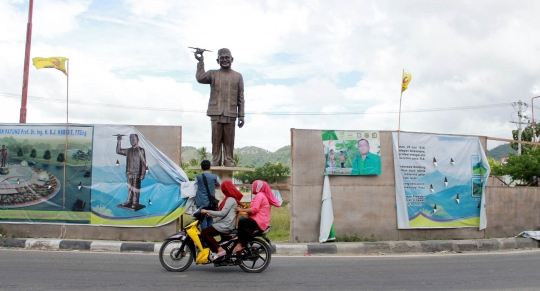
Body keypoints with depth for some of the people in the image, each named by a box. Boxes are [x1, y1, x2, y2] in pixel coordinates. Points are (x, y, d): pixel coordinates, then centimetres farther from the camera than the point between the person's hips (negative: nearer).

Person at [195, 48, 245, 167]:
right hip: (216, 113, 0)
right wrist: (201, 62, -9)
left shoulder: (237, 76, 11)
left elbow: (240, 98, 9)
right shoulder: (213, 74, 12)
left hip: (230, 113, 0)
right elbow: (200, 78, -9)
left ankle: (229, 161, 6)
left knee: (229, 140, 0)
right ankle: (215, 161, 6)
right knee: (216, 139, 0)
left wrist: (241, 116, 4)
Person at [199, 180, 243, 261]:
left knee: (203, 234, -17)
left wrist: (207, 211, -17)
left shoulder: (230, 199, -12)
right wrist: (211, 214, 13)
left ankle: (220, 250, -22)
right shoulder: (233, 198, 19)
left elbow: (222, 213, -21)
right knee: (207, 233, 11)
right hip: (226, 224, 11)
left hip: (225, 225, -11)